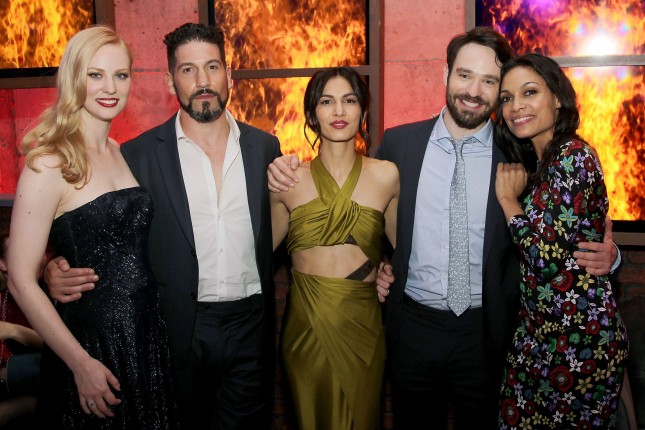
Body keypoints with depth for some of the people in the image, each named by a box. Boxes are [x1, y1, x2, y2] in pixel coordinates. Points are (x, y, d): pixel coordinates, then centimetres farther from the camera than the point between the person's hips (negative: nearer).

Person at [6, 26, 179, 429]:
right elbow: (22, 281, -15)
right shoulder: (49, 164, -14)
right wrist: (81, 363, -14)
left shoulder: (124, 153, 6)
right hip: (91, 340, -6)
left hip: (147, 331, 6)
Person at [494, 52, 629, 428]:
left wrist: (508, 198, -12)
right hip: (541, 327, 9)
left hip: (579, 336, -9)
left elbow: (546, 259, -24)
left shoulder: (573, 156, -17)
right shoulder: (541, 161, 10)